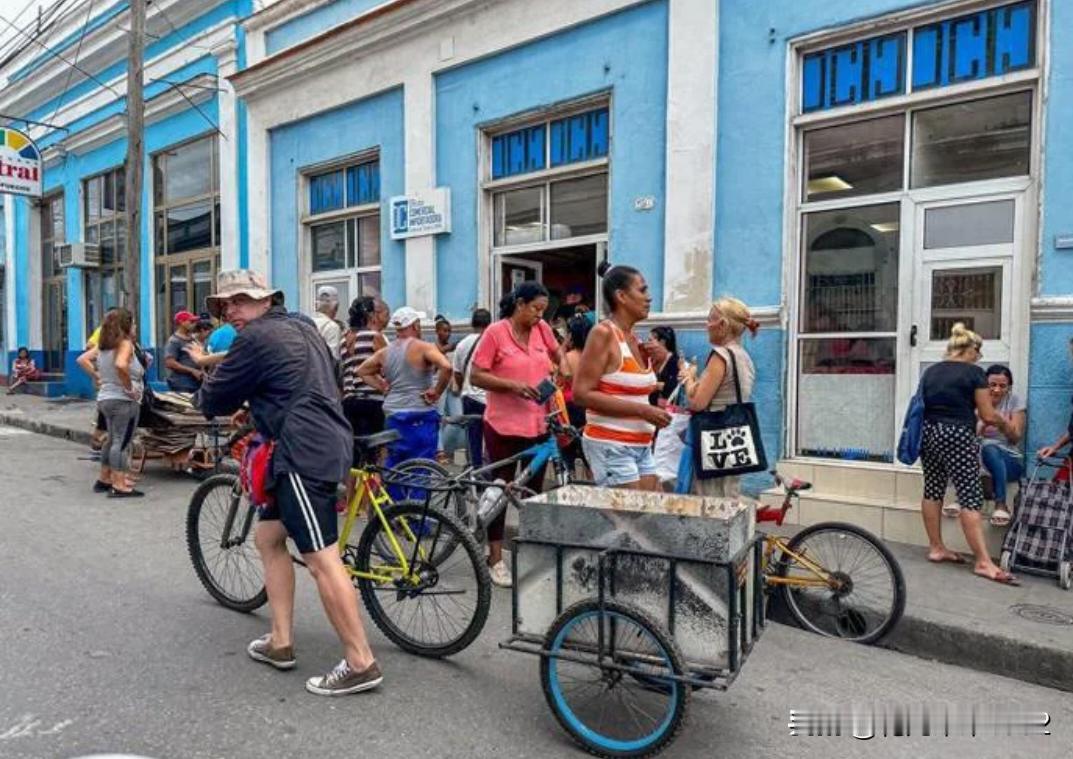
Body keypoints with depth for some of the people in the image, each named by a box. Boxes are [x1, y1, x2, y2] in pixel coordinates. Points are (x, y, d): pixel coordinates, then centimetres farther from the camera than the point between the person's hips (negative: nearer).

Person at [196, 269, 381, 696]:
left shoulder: (257, 337, -8)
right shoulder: (300, 327, 21)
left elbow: (214, 402, -2)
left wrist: (204, 394, 23)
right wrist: (253, 406, 29)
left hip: (303, 454, -10)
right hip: (323, 444, 10)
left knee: (321, 560, -9)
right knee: (268, 538, 18)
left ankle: (360, 664, -3)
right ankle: (280, 642, 25)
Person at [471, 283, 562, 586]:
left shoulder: (542, 329, 5)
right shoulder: (496, 332, -9)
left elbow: (558, 356, 25)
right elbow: (475, 376, -10)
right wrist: (513, 385, -20)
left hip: (537, 424, 5)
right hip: (503, 425, -5)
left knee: (534, 490, 14)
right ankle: (496, 557, 17)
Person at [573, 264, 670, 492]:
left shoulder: (635, 338, 11)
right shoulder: (603, 333, -12)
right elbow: (581, 394, -19)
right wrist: (642, 410, -20)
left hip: (642, 446, 8)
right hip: (611, 446, -8)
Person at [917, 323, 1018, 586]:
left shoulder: (930, 371, 10)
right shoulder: (974, 372, -6)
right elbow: (988, 416, -4)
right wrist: (1005, 424, 14)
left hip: (929, 433, 6)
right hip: (957, 437, -6)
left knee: (932, 491, 12)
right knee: (970, 497, -4)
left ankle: (936, 548, 19)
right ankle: (984, 562, -4)